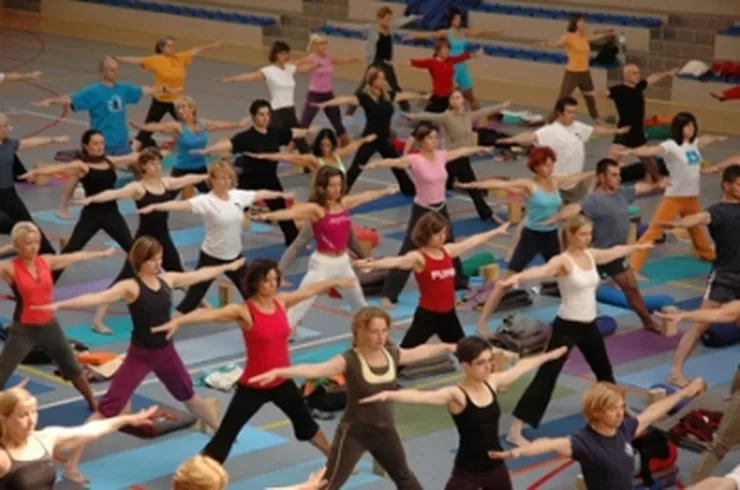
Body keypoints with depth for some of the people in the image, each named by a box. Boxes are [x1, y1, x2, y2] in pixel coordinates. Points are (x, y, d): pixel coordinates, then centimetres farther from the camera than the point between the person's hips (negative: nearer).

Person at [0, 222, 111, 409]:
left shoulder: (46, 261, -1)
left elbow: (76, 257, 11)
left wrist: (102, 253, 21)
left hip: (49, 326, 4)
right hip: (23, 330, -4)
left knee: (73, 368, 21)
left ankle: (93, 403, 42)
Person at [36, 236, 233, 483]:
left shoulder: (168, 279, 0)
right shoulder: (130, 287, -18)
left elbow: (200, 274, 17)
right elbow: (98, 297, -32)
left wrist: (228, 267, 28)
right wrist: (60, 304, -47)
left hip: (165, 352, 6)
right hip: (139, 355, -6)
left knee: (187, 394, 29)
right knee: (108, 408, -9)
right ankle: (71, 464, -8)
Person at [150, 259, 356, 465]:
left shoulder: (281, 301, -3)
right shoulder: (243, 311, -21)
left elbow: (310, 290, 15)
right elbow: (209, 314, -37)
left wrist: (335, 283, 29)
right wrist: (178, 321, -52)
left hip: (282, 382, 6)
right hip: (253, 386, -6)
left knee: (306, 423, 28)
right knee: (225, 434, -6)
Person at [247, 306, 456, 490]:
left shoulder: (392, 354, -5)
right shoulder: (349, 361, -24)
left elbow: (421, 352, 16)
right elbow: (314, 369, -39)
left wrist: (447, 346, 30)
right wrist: (279, 372, -55)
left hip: (385, 431, 6)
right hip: (354, 432, -6)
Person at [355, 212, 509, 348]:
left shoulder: (448, 250, 4)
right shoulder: (418, 257, -17)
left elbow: (472, 241, 17)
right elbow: (395, 262, -33)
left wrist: (495, 232, 28)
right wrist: (367, 264, -51)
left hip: (448, 313, 7)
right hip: (427, 314, -6)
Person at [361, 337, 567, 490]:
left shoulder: (492, 382, -2)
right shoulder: (456, 395, -21)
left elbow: (522, 367, 17)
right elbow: (421, 397, -40)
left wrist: (549, 355, 33)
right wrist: (389, 395, -58)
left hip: (495, 466, 6)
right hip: (467, 471, -6)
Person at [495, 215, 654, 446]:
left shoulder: (591, 255, 6)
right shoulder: (563, 261, -18)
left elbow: (614, 252, 26)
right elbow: (542, 270, -39)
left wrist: (637, 246, 43)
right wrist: (518, 277, -59)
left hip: (589, 325, 8)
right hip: (566, 326, -8)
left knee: (604, 370, 26)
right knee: (546, 376, -11)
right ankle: (515, 431, -13)